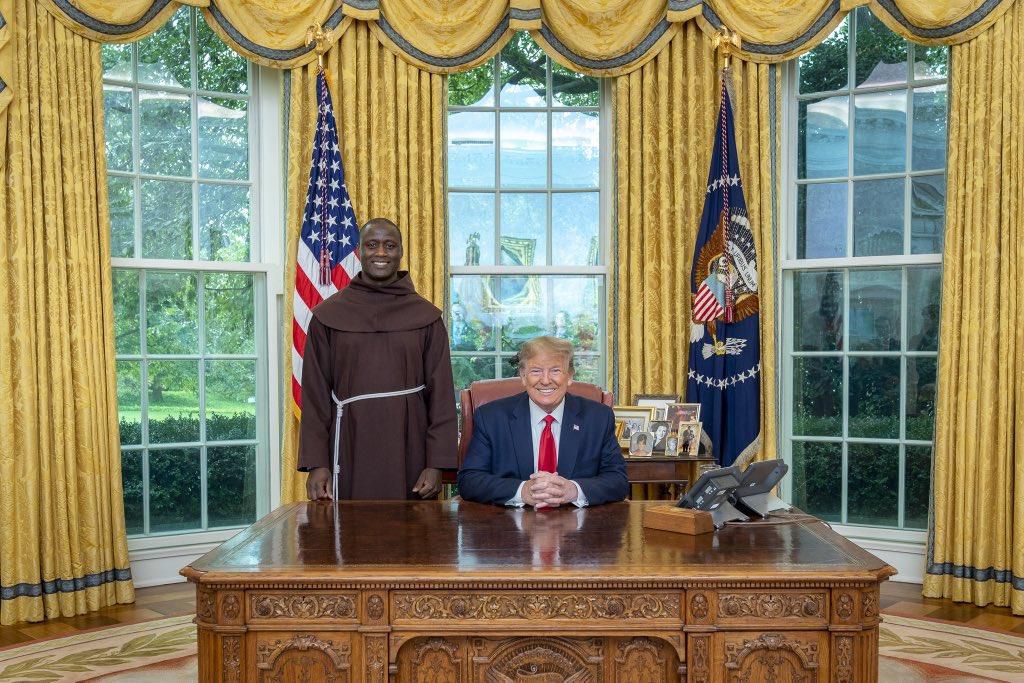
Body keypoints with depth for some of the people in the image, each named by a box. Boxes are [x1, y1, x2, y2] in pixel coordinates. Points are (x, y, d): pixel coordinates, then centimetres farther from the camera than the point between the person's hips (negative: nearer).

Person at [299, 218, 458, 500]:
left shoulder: (426, 316, 3)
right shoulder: (328, 315, 4)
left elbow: (441, 393, 1)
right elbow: (315, 394, 3)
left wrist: (437, 464, -5)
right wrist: (316, 463, -4)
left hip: (409, 448, 0)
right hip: (351, 449, 0)